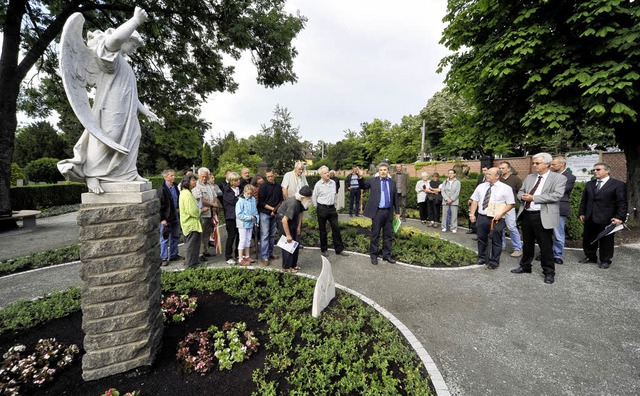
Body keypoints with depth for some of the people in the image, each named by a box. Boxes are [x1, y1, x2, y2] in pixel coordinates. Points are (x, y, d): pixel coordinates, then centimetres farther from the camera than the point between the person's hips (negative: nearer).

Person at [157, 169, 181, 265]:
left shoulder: (175, 187, 8)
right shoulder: (162, 189, -14)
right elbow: (160, 205, -15)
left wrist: (178, 208, 9)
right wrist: (162, 219, -17)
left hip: (175, 217, 8)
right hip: (166, 218, -7)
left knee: (175, 237, 16)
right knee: (164, 238, 3)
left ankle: (173, 255, 29)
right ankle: (164, 258, 13)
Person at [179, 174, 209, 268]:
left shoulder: (184, 192, 13)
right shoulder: (187, 194, -21)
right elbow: (193, 212, -24)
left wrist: (200, 208, 12)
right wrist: (202, 210, -9)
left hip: (188, 224, 11)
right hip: (192, 225, -11)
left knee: (189, 244, 21)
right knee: (192, 245, -1)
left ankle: (188, 262, 33)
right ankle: (191, 265, 9)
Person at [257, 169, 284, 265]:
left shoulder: (278, 187, 8)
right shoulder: (263, 186, -7)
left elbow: (281, 200, 11)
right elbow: (261, 201, -10)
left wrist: (276, 209, -5)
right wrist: (271, 208, -14)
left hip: (274, 214, 5)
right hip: (265, 213, -5)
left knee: (272, 235, 12)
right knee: (265, 235, -5)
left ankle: (270, 253, 24)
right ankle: (264, 257, -1)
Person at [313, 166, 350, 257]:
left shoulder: (333, 182, 4)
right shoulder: (318, 185, -10)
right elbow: (314, 198, -1)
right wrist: (318, 208, 4)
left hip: (332, 208, 4)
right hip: (322, 209, -4)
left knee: (336, 228, 4)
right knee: (322, 230, 7)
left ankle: (339, 249, 14)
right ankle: (323, 249, 22)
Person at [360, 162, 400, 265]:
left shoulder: (392, 182, 8)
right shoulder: (373, 180, 1)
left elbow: (395, 198, 12)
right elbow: (363, 187, 8)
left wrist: (397, 212, 12)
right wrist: (361, 177, -9)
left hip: (389, 212, 3)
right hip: (377, 212, -3)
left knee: (388, 235, 11)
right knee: (375, 234, 4)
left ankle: (386, 255, 24)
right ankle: (373, 255, 18)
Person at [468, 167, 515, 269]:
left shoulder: (506, 188, -4)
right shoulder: (481, 186, 8)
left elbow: (511, 204, -5)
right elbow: (474, 201, 9)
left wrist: (501, 213, -17)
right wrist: (472, 214, 1)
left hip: (496, 219, -4)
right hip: (481, 217, 4)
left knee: (496, 241, 5)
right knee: (481, 239, 15)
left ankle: (494, 262, 19)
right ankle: (482, 258, 31)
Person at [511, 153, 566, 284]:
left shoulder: (559, 178, -5)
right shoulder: (529, 177, 13)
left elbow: (556, 195, -18)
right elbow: (520, 192, 17)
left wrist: (533, 198, -19)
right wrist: (523, 196, -7)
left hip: (543, 217, -6)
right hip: (526, 214, 6)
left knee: (546, 246, 3)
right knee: (527, 243, 18)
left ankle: (549, 272, 18)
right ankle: (525, 266, 32)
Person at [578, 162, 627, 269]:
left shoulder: (618, 185, -4)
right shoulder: (589, 184, 11)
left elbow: (622, 203, -7)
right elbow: (583, 200, 15)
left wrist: (620, 217, -15)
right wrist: (581, 213, 9)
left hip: (606, 219, -5)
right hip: (590, 219, 5)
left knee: (606, 241, 6)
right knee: (588, 239, 13)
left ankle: (605, 261, 20)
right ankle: (590, 257, 28)